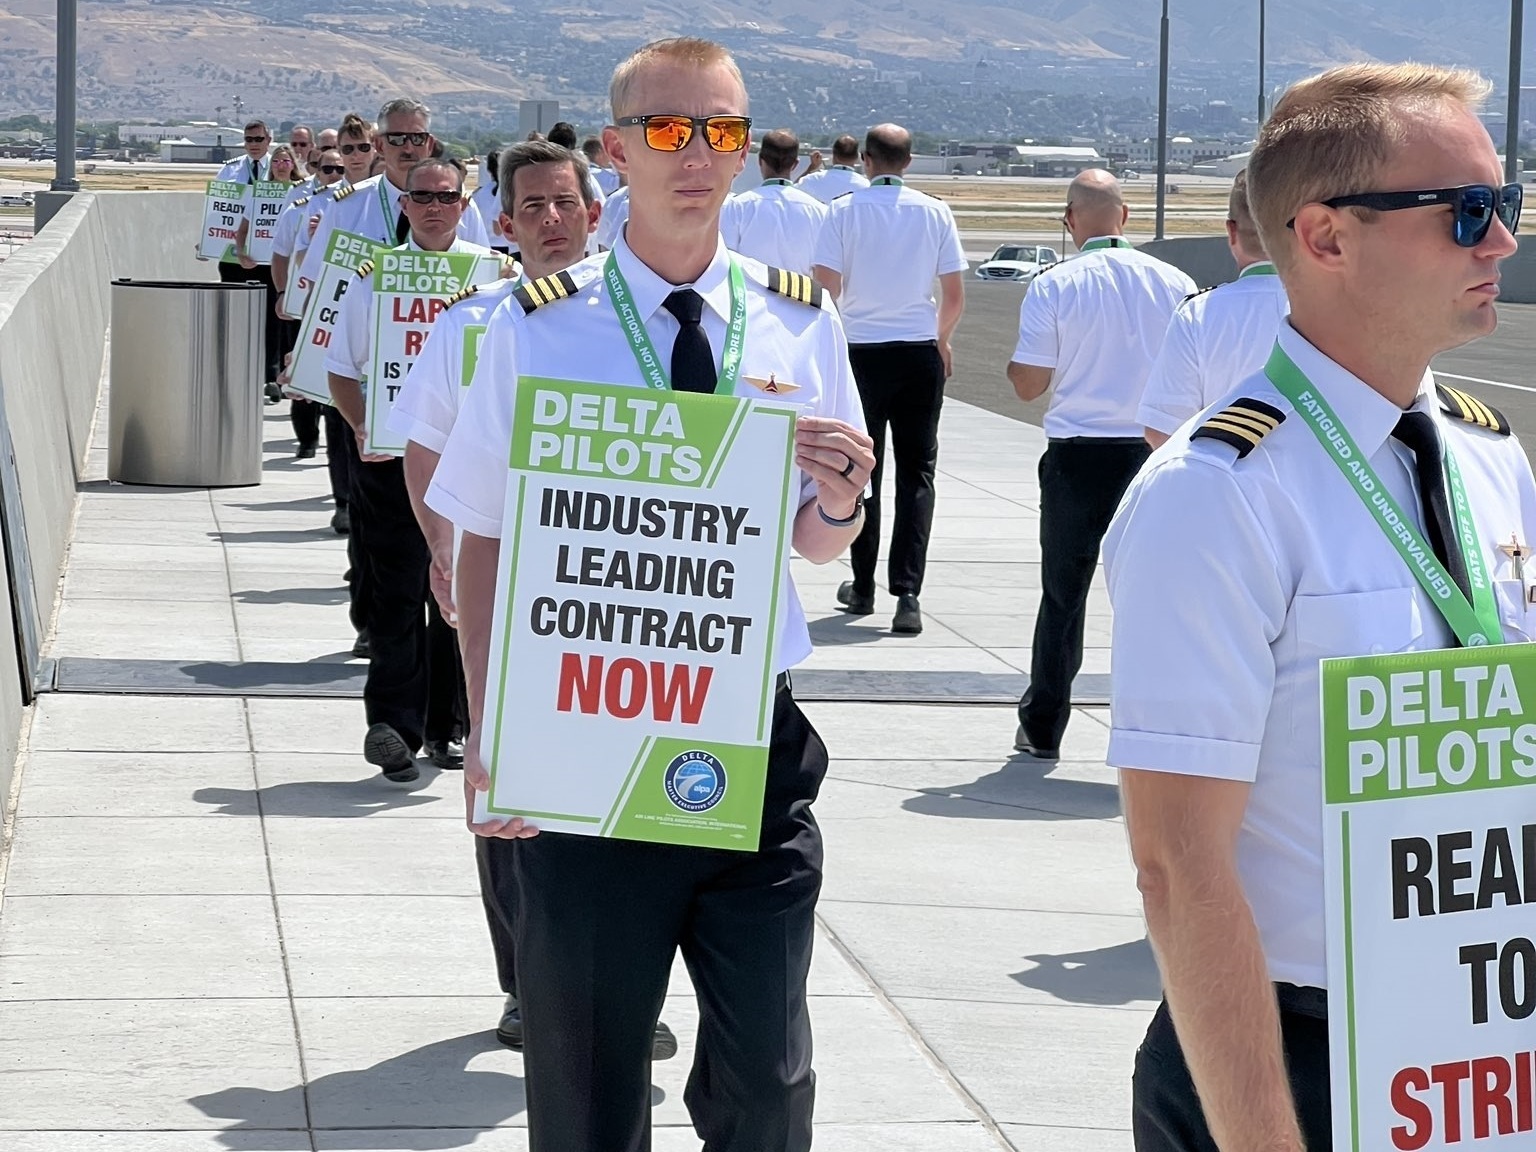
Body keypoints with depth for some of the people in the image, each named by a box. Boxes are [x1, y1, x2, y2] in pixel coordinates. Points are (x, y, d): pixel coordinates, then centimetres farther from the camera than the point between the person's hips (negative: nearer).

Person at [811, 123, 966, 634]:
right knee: (916, 472, 3)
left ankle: (863, 587, 18)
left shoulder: (844, 210, -5)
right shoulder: (935, 213, -1)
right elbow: (955, 297, 2)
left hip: (861, 350, -1)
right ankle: (907, 594, -8)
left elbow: (825, 288, -9)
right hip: (920, 352, 1)